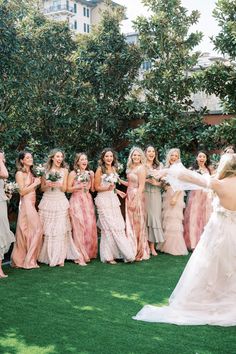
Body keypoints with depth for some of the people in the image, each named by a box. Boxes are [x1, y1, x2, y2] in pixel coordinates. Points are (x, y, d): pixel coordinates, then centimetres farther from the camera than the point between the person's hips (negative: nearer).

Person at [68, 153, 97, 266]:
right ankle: (80, 257, -4)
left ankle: (89, 253, 16)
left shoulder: (90, 173, 12)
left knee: (90, 226, -1)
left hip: (88, 200, 4)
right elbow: (68, 189, -1)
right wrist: (79, 186, -15)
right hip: (76, 200, -4)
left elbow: (93, 189, 11)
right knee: (79, 227, -9)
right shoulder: (73, 173, 0)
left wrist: (92, 178, -2)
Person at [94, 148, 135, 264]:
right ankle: (108, 256, 4)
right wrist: (108, 188, -21)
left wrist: (117, 191, 12)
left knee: (118, 226, 1)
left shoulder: (114, 169, 12)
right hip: (104, 200, -6)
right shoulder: (100, 169, -7)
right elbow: (97, 187, -7)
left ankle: (116, 253, 10)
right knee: (109, 227, -4)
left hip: (113, 199, 6)